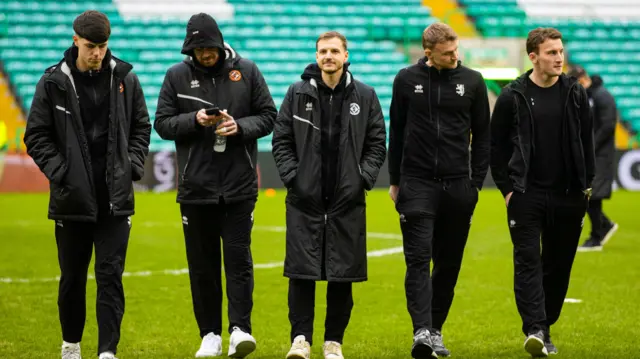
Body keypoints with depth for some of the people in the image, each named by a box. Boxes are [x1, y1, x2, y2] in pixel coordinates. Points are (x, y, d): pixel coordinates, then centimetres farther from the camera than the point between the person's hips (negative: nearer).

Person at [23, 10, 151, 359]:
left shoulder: (125, 78, 3)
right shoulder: (53, 82, -3)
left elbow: (141, 127, 13)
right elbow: (36, 136, 1)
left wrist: (132, 167, 0)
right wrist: (60, 172, -9)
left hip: (115, 199, 1)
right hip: (72, 198, 0)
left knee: (111, 276, -4)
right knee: (72, 277, 11)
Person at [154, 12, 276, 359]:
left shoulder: (246, 71, 1)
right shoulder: (177, 76, 2)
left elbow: (268, 116, 4)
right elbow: (162, 123, 3)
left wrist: (240, 126, -15)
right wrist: (194, 120, -15)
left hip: (239, 186, -1)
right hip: (196, 187, 1)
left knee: (238, 258, -7)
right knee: (203, 264, 6)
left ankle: (240, 329, -8)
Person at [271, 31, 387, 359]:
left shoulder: (365, 96, 5)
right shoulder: (298, 94, 4)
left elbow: (377, 143, 7)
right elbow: (281, 140, 5)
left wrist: (364, 177, -4)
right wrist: (291, 176, -5)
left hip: (348, 200, 1)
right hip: (305, 199, 0)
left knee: (342, 275, 4)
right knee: (301, 271, -3)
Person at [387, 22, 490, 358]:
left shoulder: (472, 81, 3)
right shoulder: (407, 80, 2)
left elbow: (482, 136, 8)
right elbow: (396, 132, 10)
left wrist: (476, 182, 3)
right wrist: (395, 180, 9)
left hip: (458, 186, 1)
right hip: (417, 183, -1)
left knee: (449, 263, 7)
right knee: (418, 258, -11)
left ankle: (435, 330, 19)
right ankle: (422, 331, -18)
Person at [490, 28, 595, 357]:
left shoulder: (575, 94, 5)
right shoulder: (512, 97, -2)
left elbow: (587, 141, 13)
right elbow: (496, 146, 4)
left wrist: (586, 185, 8)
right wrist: (507, 188, 0)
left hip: (568, 197, 3)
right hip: (526, 195, -3)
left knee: (559, 265, 8)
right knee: (528, 262, -11)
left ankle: (545, 328, 20)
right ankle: (535, 331, -17)